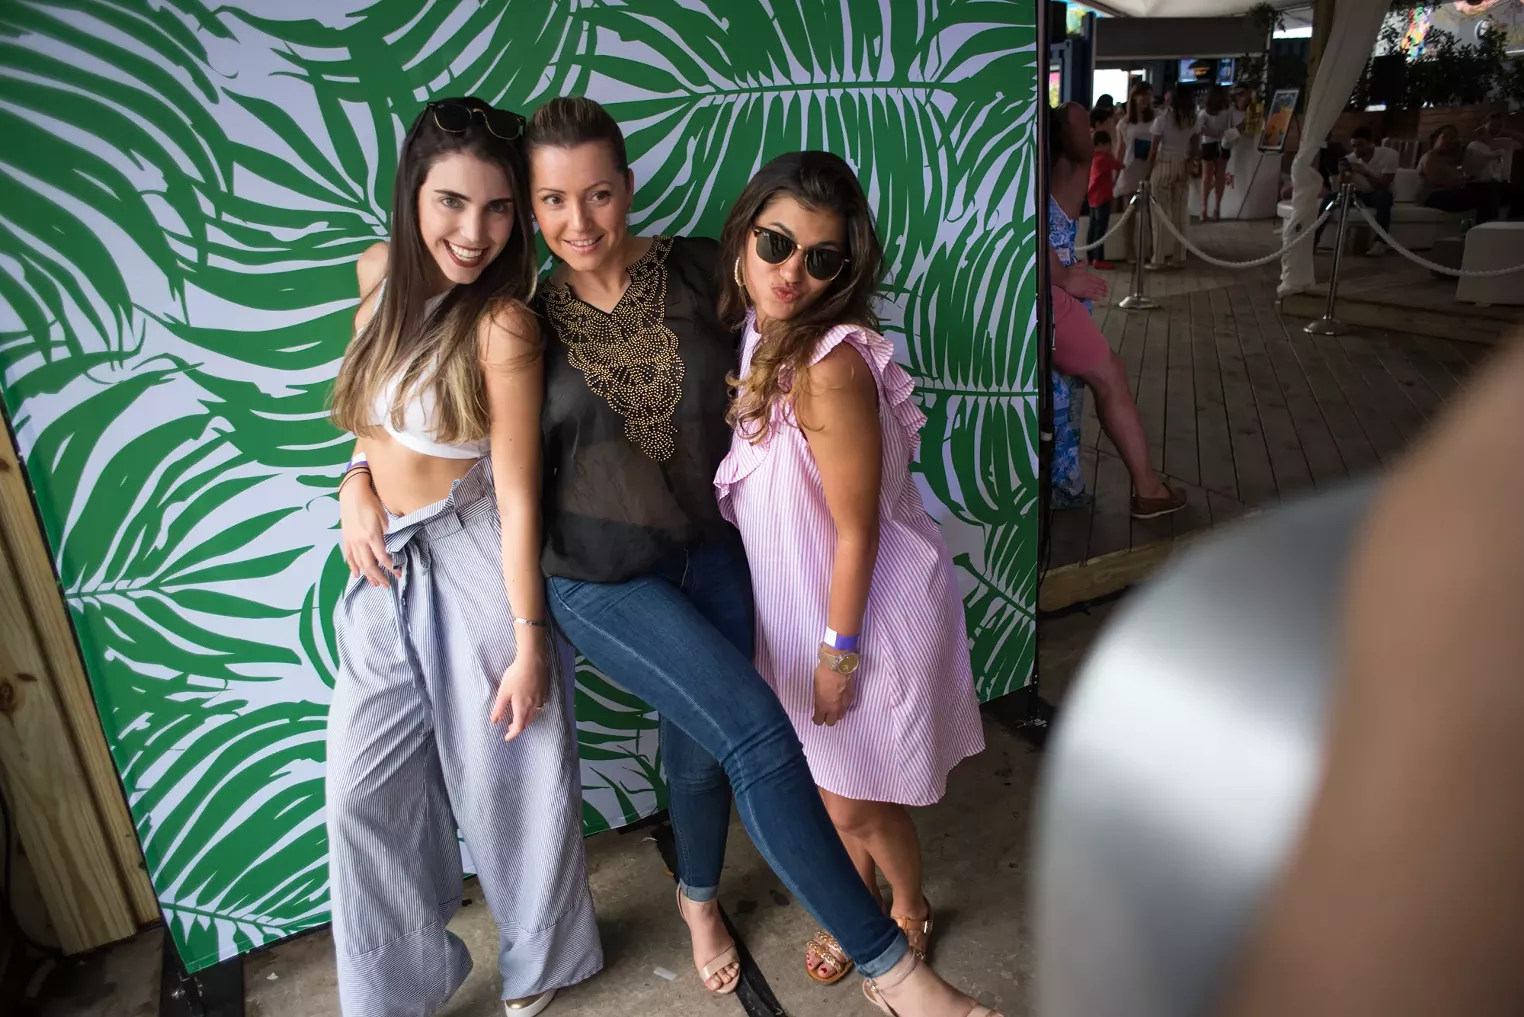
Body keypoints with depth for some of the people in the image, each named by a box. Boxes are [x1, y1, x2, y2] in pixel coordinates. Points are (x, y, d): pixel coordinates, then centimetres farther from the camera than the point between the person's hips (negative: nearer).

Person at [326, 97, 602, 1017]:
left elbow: (518, 494, -18)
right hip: (388, 566, 6)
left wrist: (529, 645, -15)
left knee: (508, 775, 10)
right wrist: (359, 480, -3)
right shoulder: (382, 273, -1)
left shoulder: (503, 326, -20)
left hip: (476, 563, -6)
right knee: (365, 789, 12)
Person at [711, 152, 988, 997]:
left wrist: (839, 650, -14)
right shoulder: (753, 334, -3)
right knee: (831, 791, 23)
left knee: (857, 803, 14)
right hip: (799, 609, 7)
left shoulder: (831, 363, -27)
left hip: (867, 611, -7)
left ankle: (910, 914, 45)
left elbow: (856, 531, -21)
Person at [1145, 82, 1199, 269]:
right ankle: (1179, 257, 16)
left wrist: (1148, 173, -3)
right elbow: (1195, 148, 6)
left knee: (1161, 212, 1)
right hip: (1182, 167, 5)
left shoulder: (1162, 119, -12)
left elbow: (1153, 150, -10)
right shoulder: (1193, 120, 3)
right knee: (1180, 212, 10)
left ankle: (1159, 259, 2)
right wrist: (1188, 164, 15)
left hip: (1164, 165, -5)